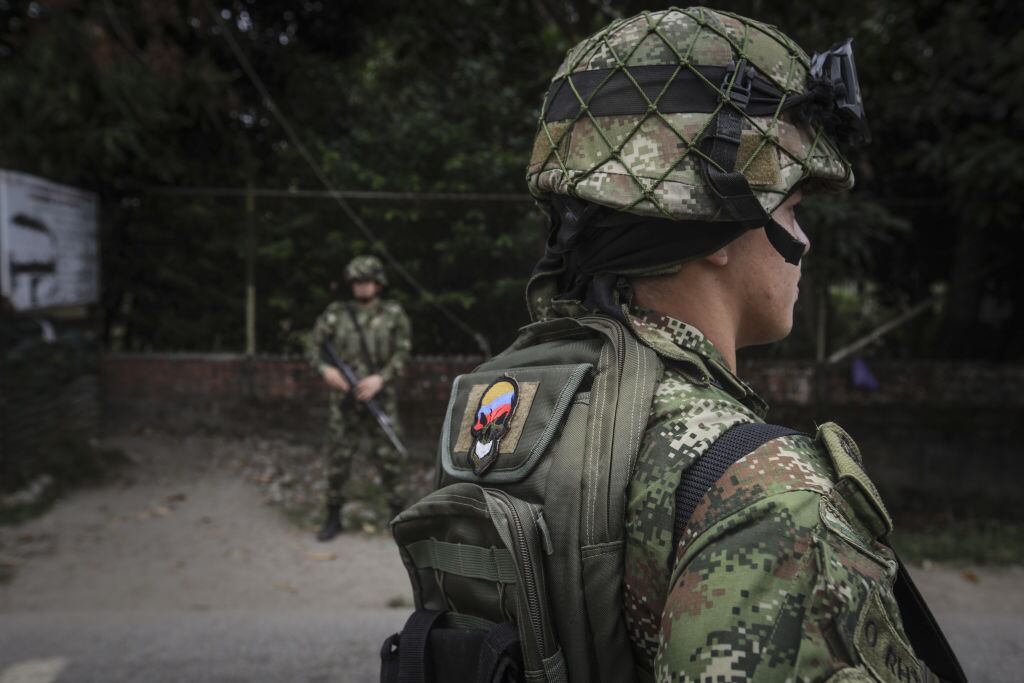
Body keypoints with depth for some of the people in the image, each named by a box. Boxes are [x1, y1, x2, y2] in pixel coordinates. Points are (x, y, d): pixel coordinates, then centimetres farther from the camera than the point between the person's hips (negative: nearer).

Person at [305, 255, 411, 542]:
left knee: (388, 458, 2)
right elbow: (313, 345, 6)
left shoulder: (394, 313, 0)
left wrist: (381, 378, -18)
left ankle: (399, 516, 15)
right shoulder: (336, 312, 3)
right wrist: (324, 368, -14)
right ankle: (333, 518, 20)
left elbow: (402, 352, -4)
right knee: (338, 458, 6)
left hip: (381, 398, -1)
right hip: (345, 398, 2)